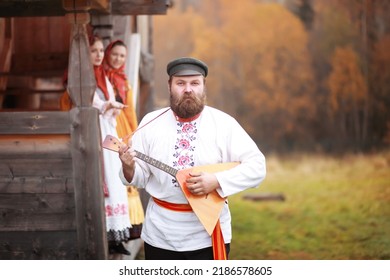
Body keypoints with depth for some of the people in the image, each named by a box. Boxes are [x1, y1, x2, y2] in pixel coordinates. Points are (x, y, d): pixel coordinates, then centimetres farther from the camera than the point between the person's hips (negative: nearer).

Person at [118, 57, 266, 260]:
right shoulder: (151, 123, 2)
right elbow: (140, 178, 4)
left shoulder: (223, 124, -4)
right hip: (160, 236, 2)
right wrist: (129, 168, -19)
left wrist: (217, 181, -20)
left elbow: (257, 167, -8)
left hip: (207, 235, -2)